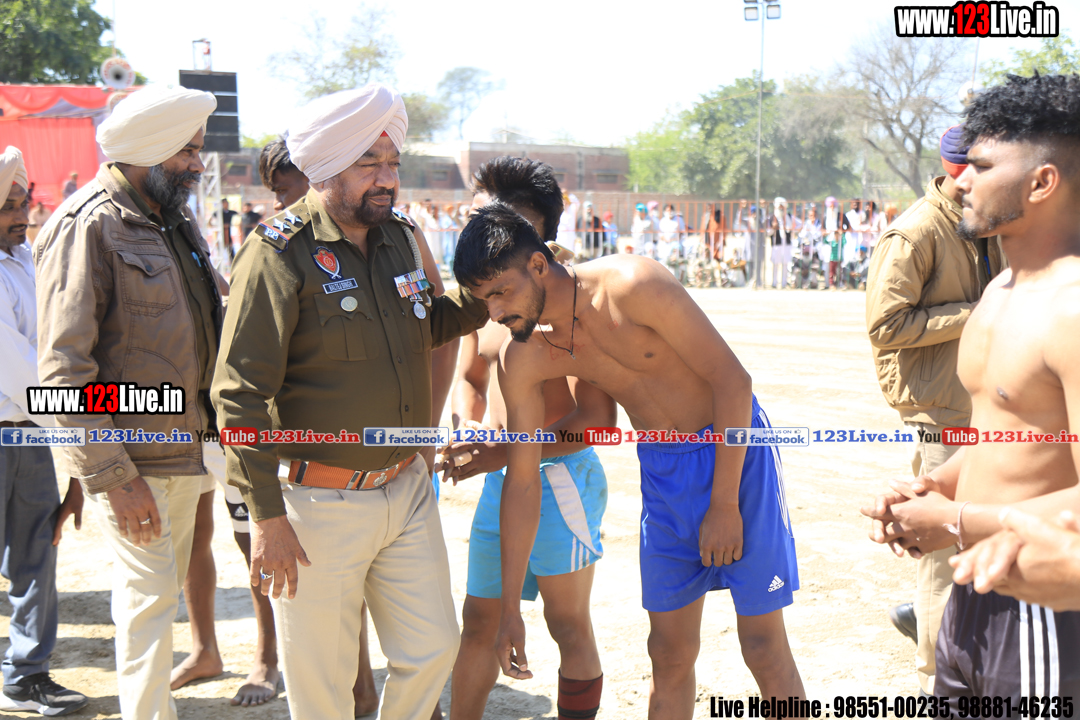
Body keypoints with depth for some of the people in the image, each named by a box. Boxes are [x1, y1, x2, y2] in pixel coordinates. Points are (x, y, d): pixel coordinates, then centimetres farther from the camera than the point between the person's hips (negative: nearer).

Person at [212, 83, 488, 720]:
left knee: (434, 649, 14)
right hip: (321, 502, -6)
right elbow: (240, 393, -17)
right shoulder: (281, 253, -15)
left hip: (408, 490, 6)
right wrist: (266, 516, -19)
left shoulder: (403, 238, 6)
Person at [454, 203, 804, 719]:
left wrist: (724, 503, -17)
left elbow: (732, 380, -19)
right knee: (669, 652, 6)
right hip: (661, 468, 5)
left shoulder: (632, 285, -25)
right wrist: (510, 608, 1)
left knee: (764, 647, -2)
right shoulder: (523, 359, -8)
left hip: (734, 449, -5)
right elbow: (522, 479, -1)